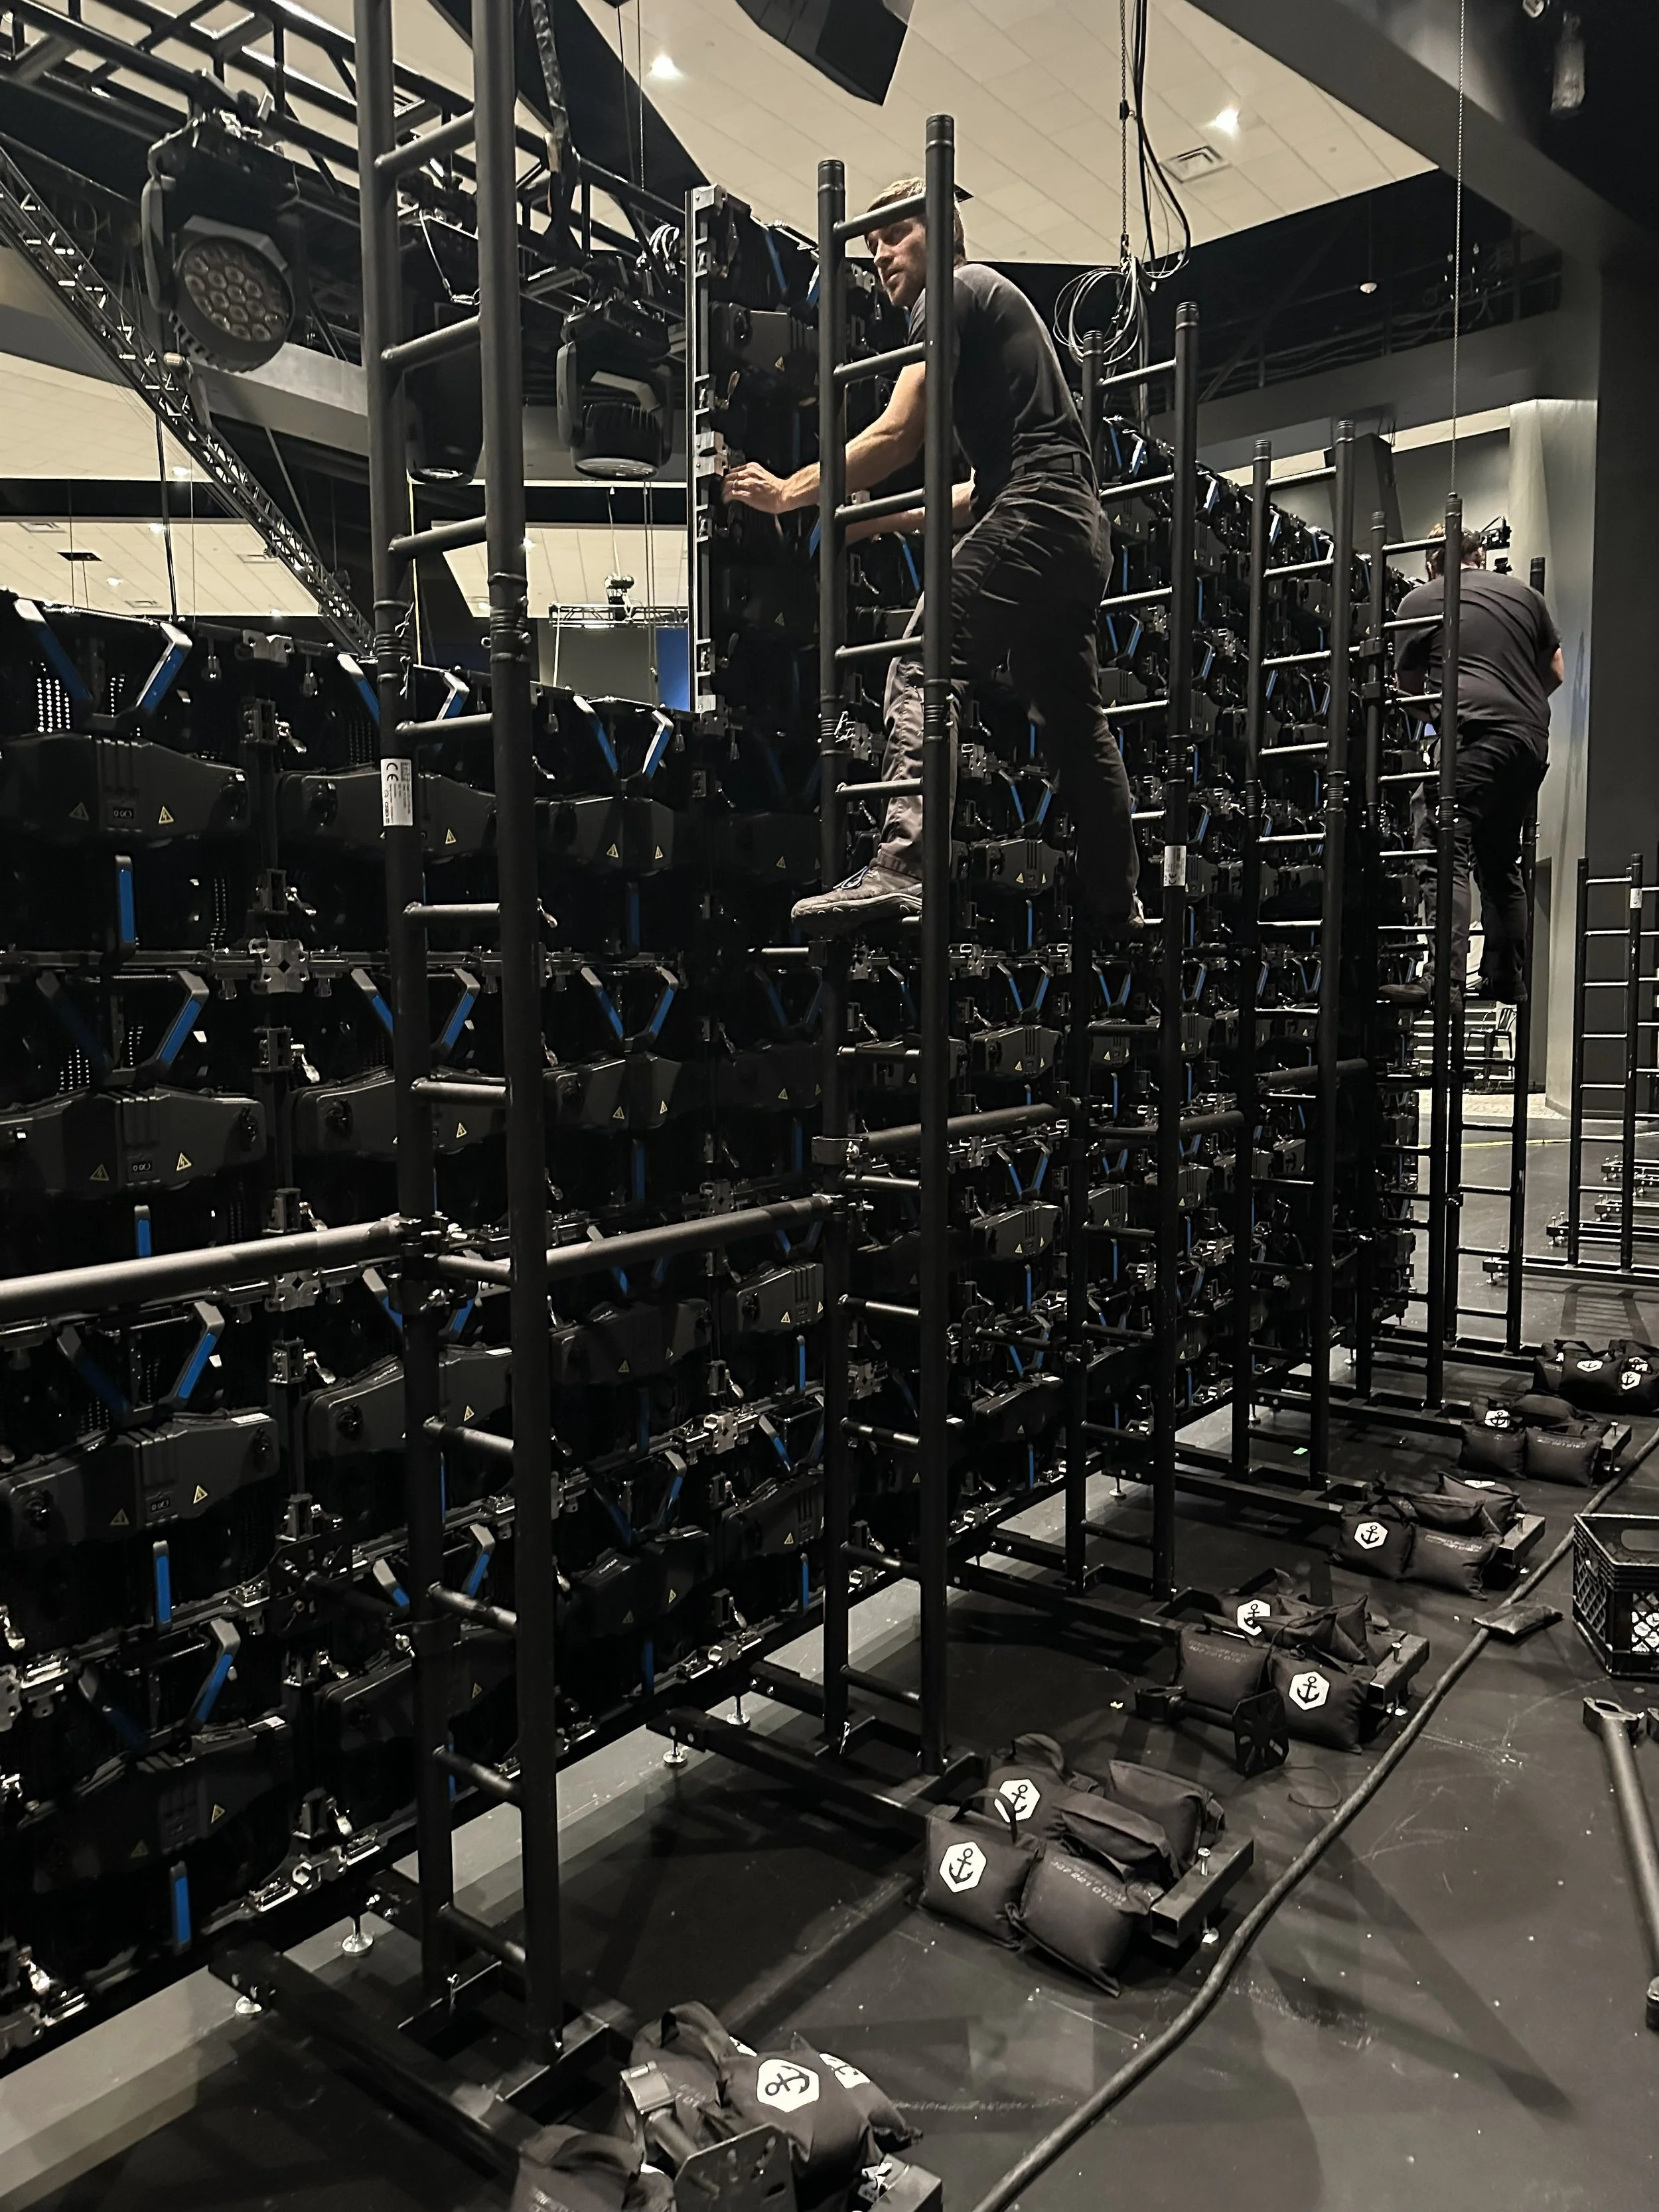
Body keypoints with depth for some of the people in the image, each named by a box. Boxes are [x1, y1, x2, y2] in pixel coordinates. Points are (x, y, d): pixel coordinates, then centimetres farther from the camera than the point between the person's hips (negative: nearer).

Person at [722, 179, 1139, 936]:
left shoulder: (956, 291, 3)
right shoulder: (1001, 307, 33)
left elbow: (897, 435, -8)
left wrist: (787, 492, -2)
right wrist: (885, 518, 32)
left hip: (1035, 517, -10)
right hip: (1080, 532, 10)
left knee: (925, 665, -20)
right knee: (1074, 722, 13)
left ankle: (901, 869, -34)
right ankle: (1116, 907, 19)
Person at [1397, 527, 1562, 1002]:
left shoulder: (1418, 601, 10)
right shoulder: (1523, 592, 23)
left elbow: (1409, 684, 16)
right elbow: (1554, 672, 27)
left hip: (1474, 735, -6)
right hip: (1533, 740, 6)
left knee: (1449, 855, -13)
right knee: (1500, 861, 15)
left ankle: (1446, 978, -27)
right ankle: (1505, 978, 20)